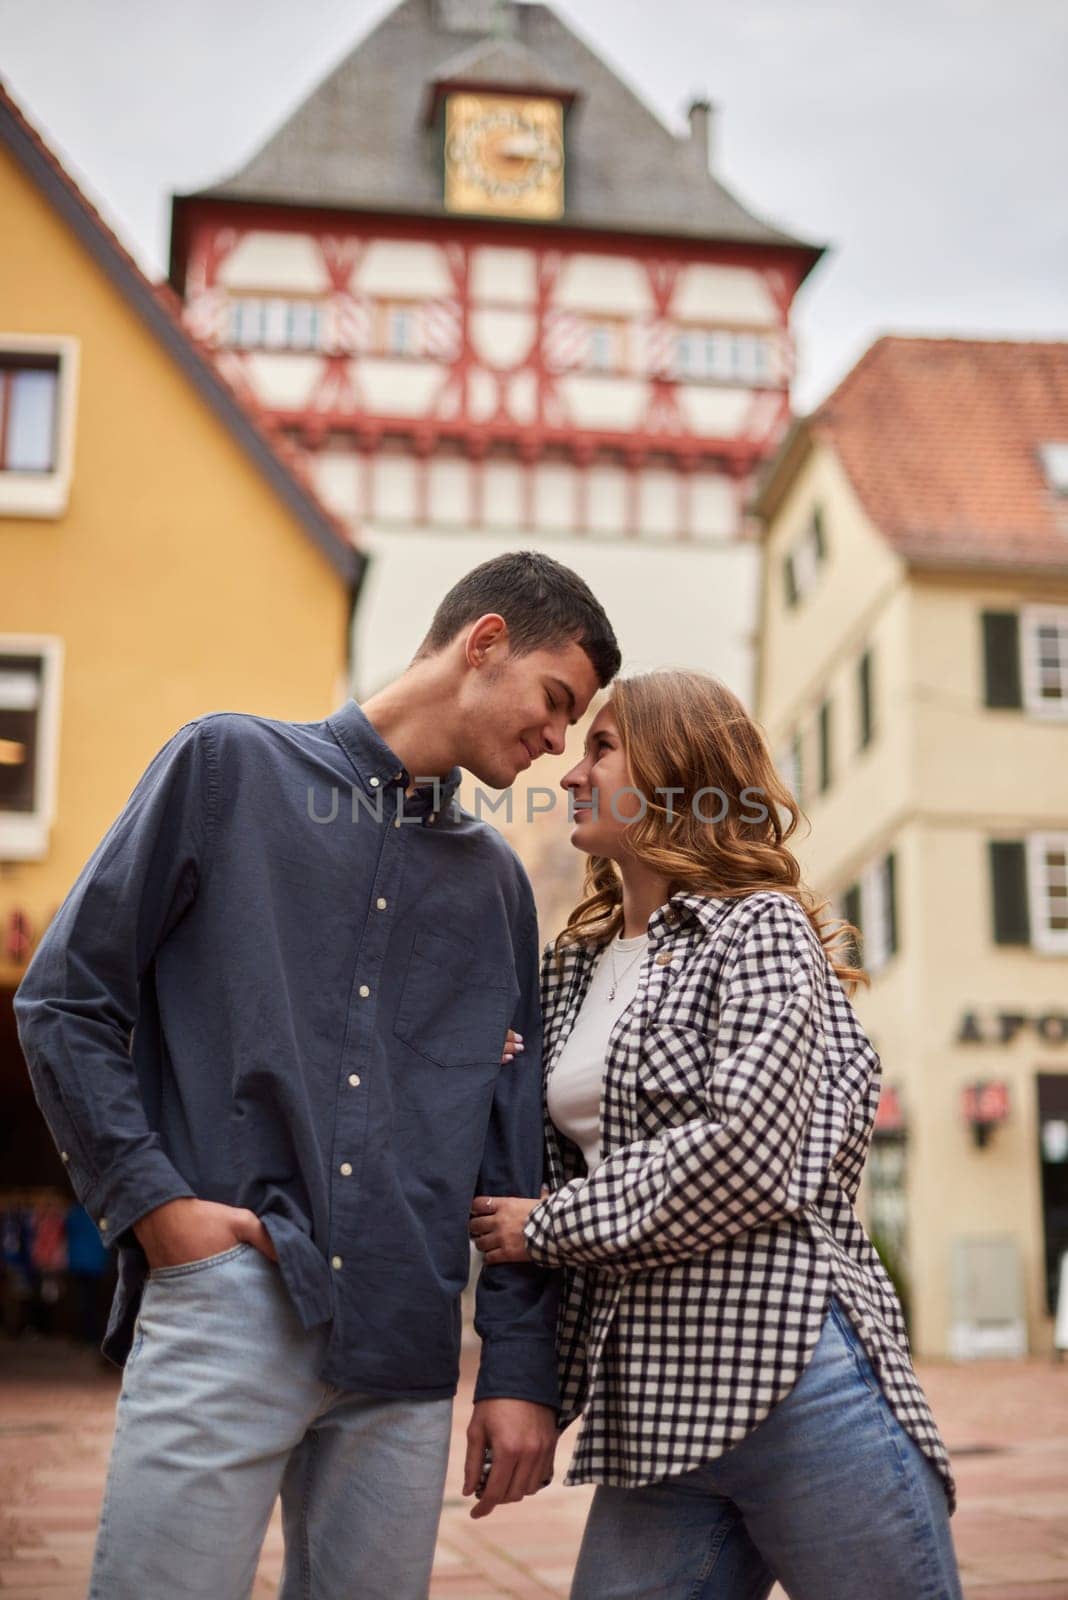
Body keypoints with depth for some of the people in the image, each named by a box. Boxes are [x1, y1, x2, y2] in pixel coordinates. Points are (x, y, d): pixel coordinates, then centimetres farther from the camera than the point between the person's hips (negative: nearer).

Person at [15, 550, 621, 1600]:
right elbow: (67, 998, 2)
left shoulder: (496, 882, 17)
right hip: (227, 1304, -4)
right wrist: (149, 1198, -8)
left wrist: (521, 1367, 9)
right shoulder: (233, 765, 5)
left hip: (407, 1351, 4)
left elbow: (515, 1149, 14)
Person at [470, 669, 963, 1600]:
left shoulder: (761, 928, -4)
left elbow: (746, 1159, -17)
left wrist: (546, 1226, -8)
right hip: (650, 1408, 7)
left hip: (792, 1376, -6)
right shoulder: (572, 967, 16)